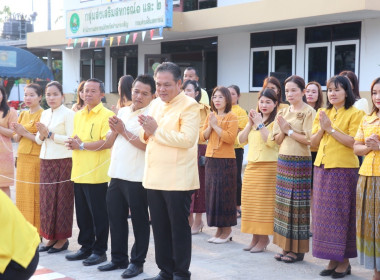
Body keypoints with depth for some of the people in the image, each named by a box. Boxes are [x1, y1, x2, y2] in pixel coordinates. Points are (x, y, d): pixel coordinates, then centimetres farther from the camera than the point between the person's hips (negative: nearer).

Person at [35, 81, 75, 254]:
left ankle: (62, 238, 6)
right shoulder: (45, 114, 15)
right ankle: (51, 237, 16)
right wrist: (42, 135, -5)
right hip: (46, 160, 7)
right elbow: (39, 140, 16)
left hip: (63, 161, -7)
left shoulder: (68, 114, -6)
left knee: (62, 199, -2)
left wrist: (50, 134, -16)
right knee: (46, 199, 7)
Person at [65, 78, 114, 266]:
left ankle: (99, 251, 11)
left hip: (96, 173, -7)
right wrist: (72, 143, 0)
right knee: (82, 213, 14)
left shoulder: (107, 115, -8)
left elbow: (107, 142, -18)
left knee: (99, 214, 1)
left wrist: (82, 145, -15)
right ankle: (86, 247, 25)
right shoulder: (78, 115, 15)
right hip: (79, 172, 7)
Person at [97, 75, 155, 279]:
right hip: (116, 174, 7)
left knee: (139, 220, 4)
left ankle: (137, 261, 14)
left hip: (137, 177, -7)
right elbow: (109, 143, 13)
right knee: (116, 218, 13)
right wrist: (114, 130, -7)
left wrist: (124, 131, -15)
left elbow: (147, 145, -21)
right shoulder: (122, 112, 12)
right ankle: (118, 258, 25)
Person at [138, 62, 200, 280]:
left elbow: (187, 139, -22)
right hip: (154, 178, 8)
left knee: (179, 228, 3)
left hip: (177, 179, -7)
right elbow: (148, 137, 21)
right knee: (160, 228, 13)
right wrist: (146, 130, -2)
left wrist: (156, 130, -18)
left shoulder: (189, 106, -10)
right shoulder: (156, 105, 15)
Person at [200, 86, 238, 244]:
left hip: (226, 160, -6)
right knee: (212, 193, 8)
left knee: (225, 194, -2)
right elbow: (202, 137, 7)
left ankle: (227, 230, 7)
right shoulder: (210, 116, 12)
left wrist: (216, 126, -15)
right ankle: (219, 229, 17)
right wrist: (210, 126, -8)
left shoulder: (232, 117, -6)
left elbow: (231, 138, -18)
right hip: (211, 159, 6)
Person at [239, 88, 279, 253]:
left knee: (264, 202, -5)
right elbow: (241, 139, 9)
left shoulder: (276, 121, -5)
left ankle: (263, 239, 3)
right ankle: (255, 237, 18)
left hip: (268, 166, -7)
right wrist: (250, 123, -2)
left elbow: (271, 141, -18)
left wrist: (260, 124, -13)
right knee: (250, 202, 8)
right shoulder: (255, 119, 16)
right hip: (251, 165, 7)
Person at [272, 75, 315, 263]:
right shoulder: (283, 112, 13)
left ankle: (298, 249, 4)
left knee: (297, 204, -3)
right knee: (283, 203, 7)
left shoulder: (308, 112, -5)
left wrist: (289, 130, -10)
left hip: (300, 162, -6)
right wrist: (283, 130, -7)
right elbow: (277, 139, 12)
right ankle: (286, 246, 14)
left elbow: (308, 139, -13)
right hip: (283, 161, 6)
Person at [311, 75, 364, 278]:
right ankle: (332, 259, 17)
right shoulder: (322, 113, 13)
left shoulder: (355, 114, -5)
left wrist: (331, 128, -17)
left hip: (344, 169, -6)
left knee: (342, 214, -2)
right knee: (325, 213, 8)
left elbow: (353, 142, -15)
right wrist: (322, 128, -7)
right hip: (322, 168, 6)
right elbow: (313, 142, 10)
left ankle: (344, 261, 8)